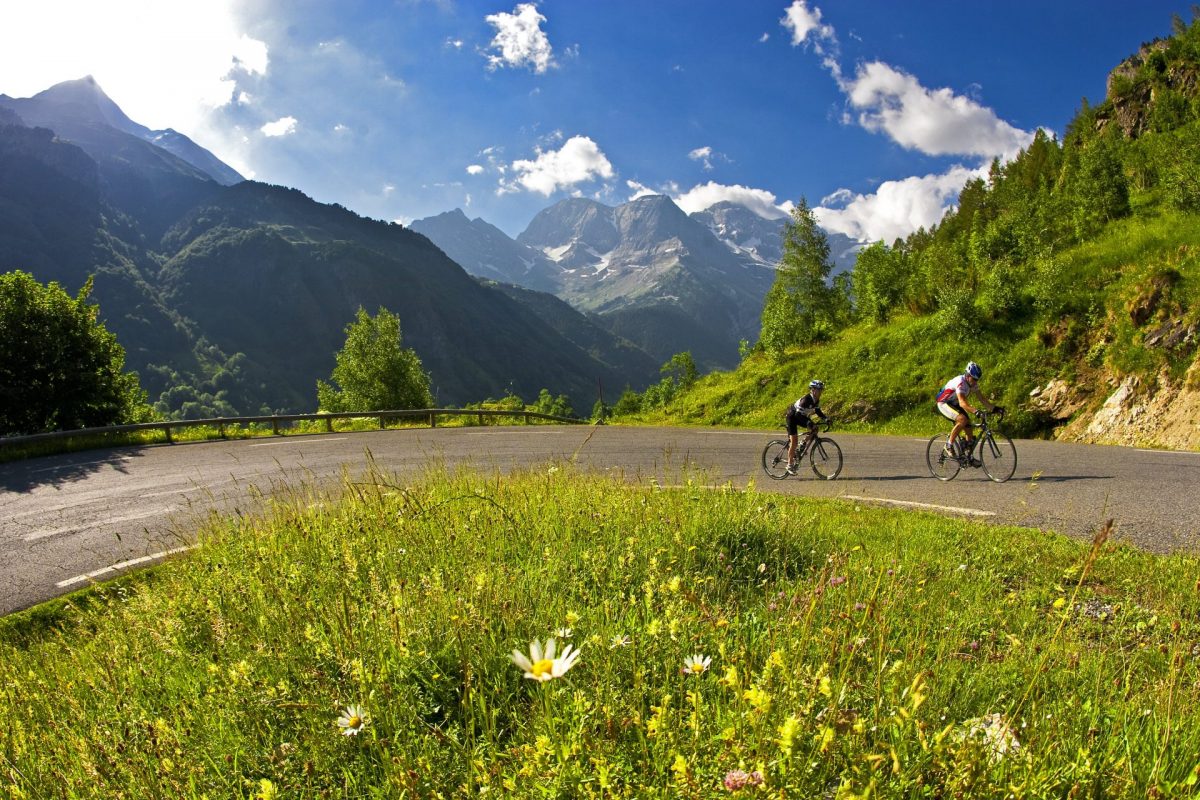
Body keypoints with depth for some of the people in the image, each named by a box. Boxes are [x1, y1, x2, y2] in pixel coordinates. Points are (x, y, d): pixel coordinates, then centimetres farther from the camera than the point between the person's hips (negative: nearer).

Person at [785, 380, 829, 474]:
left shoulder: (816, 400, -7)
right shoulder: (806, 399, -31)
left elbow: (817, 411, 7)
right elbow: (798, 414, -35)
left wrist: (825, 418, -9)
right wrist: (808, 422, -45)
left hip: (800, 416, 8)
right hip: (792, 416, -8)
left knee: (814, 428, -11)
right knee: (794, 441, -12)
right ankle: (790, 465, -6)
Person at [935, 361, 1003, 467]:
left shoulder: (973, 383, -6)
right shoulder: (960, 382, -31)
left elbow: (982, 398, -3)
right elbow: (962, 403, -43)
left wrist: (994, 407, -16)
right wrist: (976, 411, -55)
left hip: (955, 405, 8)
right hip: (944, 404, -8)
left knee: (969, 428, -1)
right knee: (962, 419, -33)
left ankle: (970, 457, 11)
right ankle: (949, 445, -18)